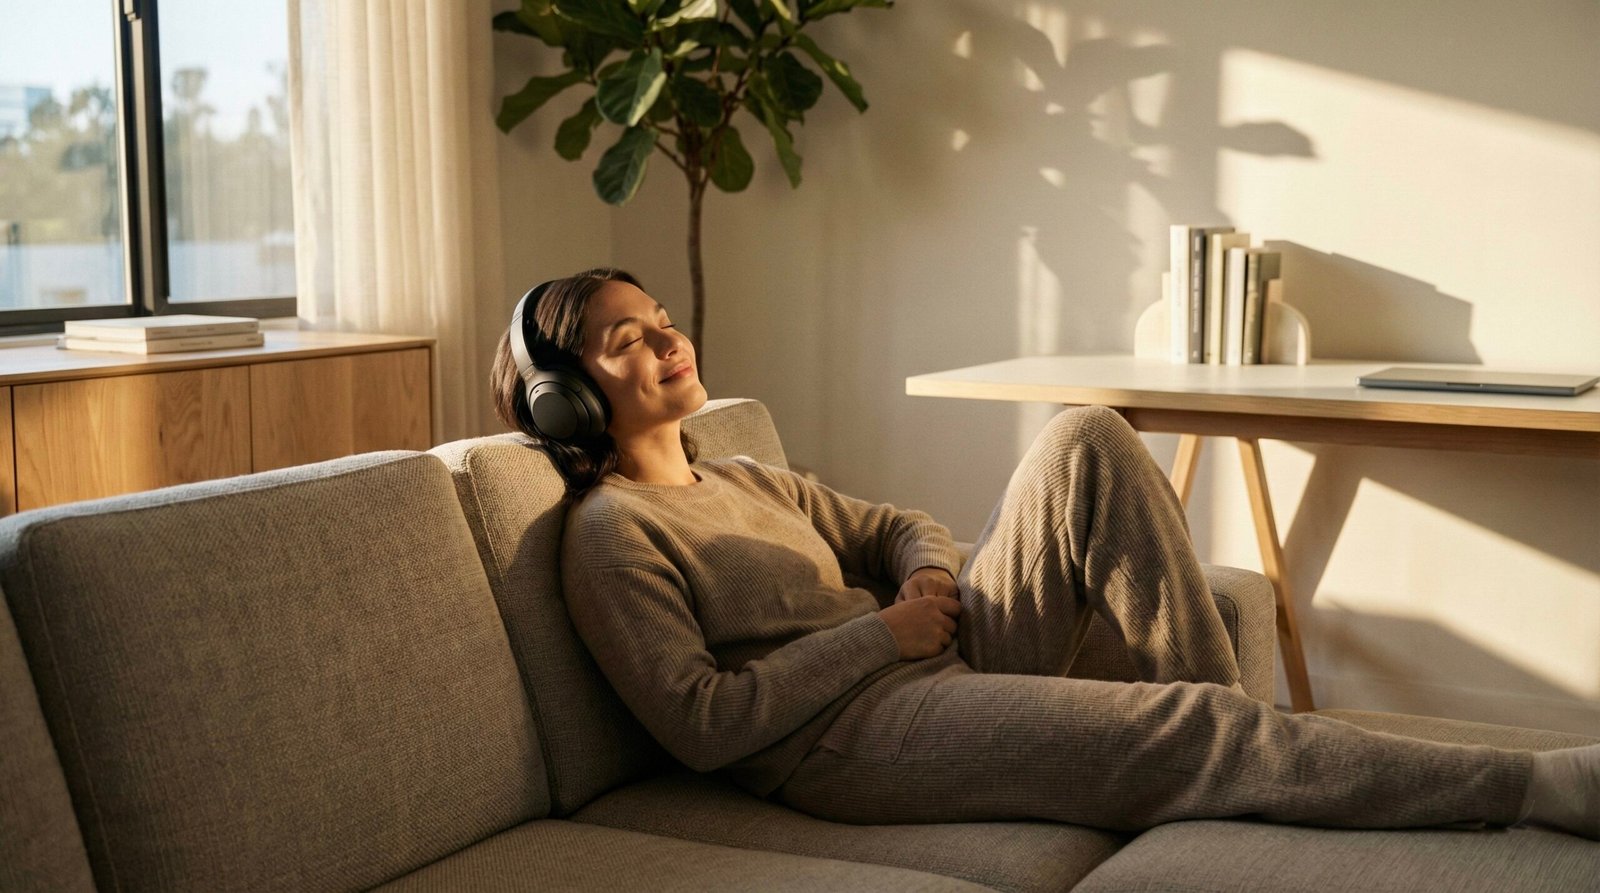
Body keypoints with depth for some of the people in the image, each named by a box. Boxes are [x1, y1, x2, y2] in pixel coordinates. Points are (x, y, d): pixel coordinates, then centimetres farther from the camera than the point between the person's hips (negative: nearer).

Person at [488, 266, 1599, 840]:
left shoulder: (745, 480, 20)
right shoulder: (611, 537, -7)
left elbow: (899, 526, 26)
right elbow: (701, 722, -16)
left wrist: (933, 577, 1)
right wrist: (881, 634, -13)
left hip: (947, 661, 9)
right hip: (851, 738, -9)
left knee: (1086, 441, -6)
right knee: (1201, 733, -22)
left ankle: (1218, 703, -11)